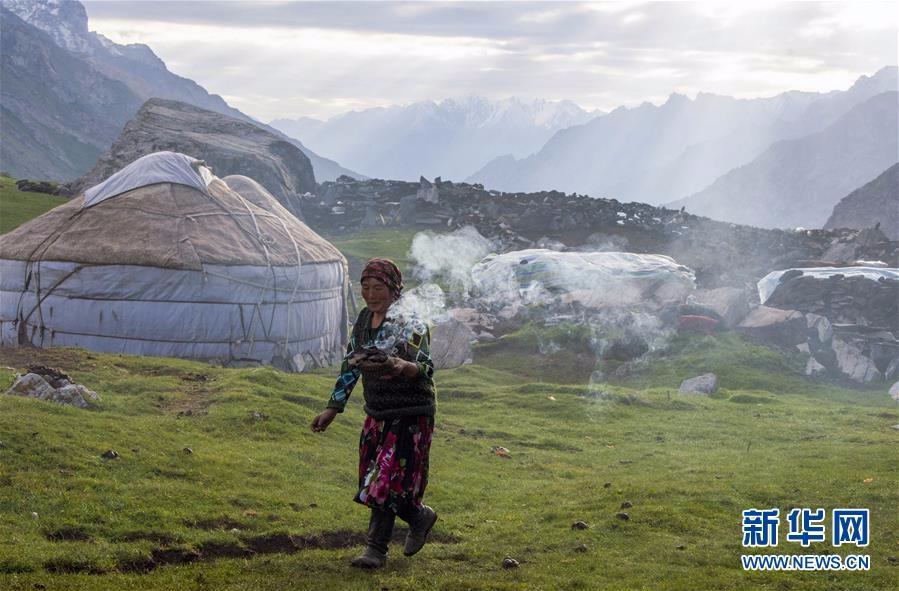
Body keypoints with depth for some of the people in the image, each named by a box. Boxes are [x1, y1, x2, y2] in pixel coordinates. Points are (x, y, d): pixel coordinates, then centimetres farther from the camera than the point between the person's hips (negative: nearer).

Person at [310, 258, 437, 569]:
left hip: (410, 416, -7)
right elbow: (350, 365, 14)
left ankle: (376, 549, 11)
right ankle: (420, 516, 29)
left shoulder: (411, 324, -17)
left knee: (386, 480, -8)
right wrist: (333, 408, 12)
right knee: (376, 481, 10)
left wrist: (401, 366, -52)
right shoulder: (363, 320, 5)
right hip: (377, 414, 7)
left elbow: (425, 368, -30)